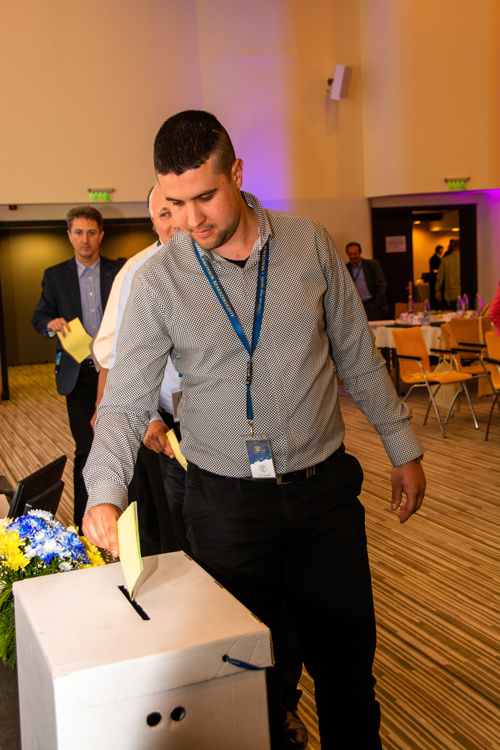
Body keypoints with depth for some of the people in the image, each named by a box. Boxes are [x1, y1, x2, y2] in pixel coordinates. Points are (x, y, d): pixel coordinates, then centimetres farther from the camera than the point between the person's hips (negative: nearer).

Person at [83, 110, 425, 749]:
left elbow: (357, 356, 7)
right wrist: (105, 493, -24)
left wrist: (401, 446, 11)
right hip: (227, 500, -1)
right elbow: (125, 401, -8)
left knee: (346, 662, 13)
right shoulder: (157, 281, -6)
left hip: (324, 488, 2)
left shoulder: (310, 245, -1)